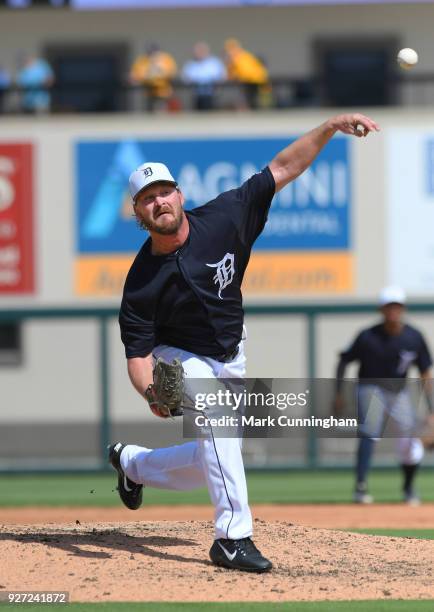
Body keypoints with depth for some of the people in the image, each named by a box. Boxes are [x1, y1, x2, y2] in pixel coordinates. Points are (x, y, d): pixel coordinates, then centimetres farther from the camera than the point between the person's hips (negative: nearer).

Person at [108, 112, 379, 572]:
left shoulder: (221, 219, -19)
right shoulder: (141, 280, -23)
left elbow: (282, 169, -18)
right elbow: (138, 353, -21)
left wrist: (330, 128, -28)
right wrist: (150, 390, -42)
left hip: (229, 360, 4)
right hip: (178, 358, -4)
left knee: (208, 464, 8)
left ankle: (130, 461, 36)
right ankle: (232, 539, -31)